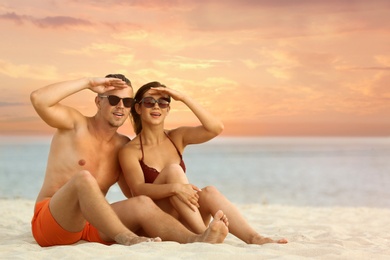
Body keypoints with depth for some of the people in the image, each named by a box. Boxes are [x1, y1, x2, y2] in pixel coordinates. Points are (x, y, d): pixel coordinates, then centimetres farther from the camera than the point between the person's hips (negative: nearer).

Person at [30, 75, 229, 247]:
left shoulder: (123, 146, 14)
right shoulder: (75, 124, 0)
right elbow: (38, 99, -18)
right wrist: (89, 83, -13)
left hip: (91, 226, 4)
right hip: (50, 221, -4)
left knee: (142, 204, -23)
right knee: (84, 177, -34)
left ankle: (195, 240, -45)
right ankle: (126, 239, -47)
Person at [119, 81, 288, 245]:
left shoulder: (177, 138, 9)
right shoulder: (129, 151, -3)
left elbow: (216, 128, -8)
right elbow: (138, 189, -19)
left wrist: (183, 98, -11)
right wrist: (174, 187, -36)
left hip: (184, 224, 4)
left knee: (209, 192, -27)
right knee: (173, 170, -26)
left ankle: (254, 238, -42)